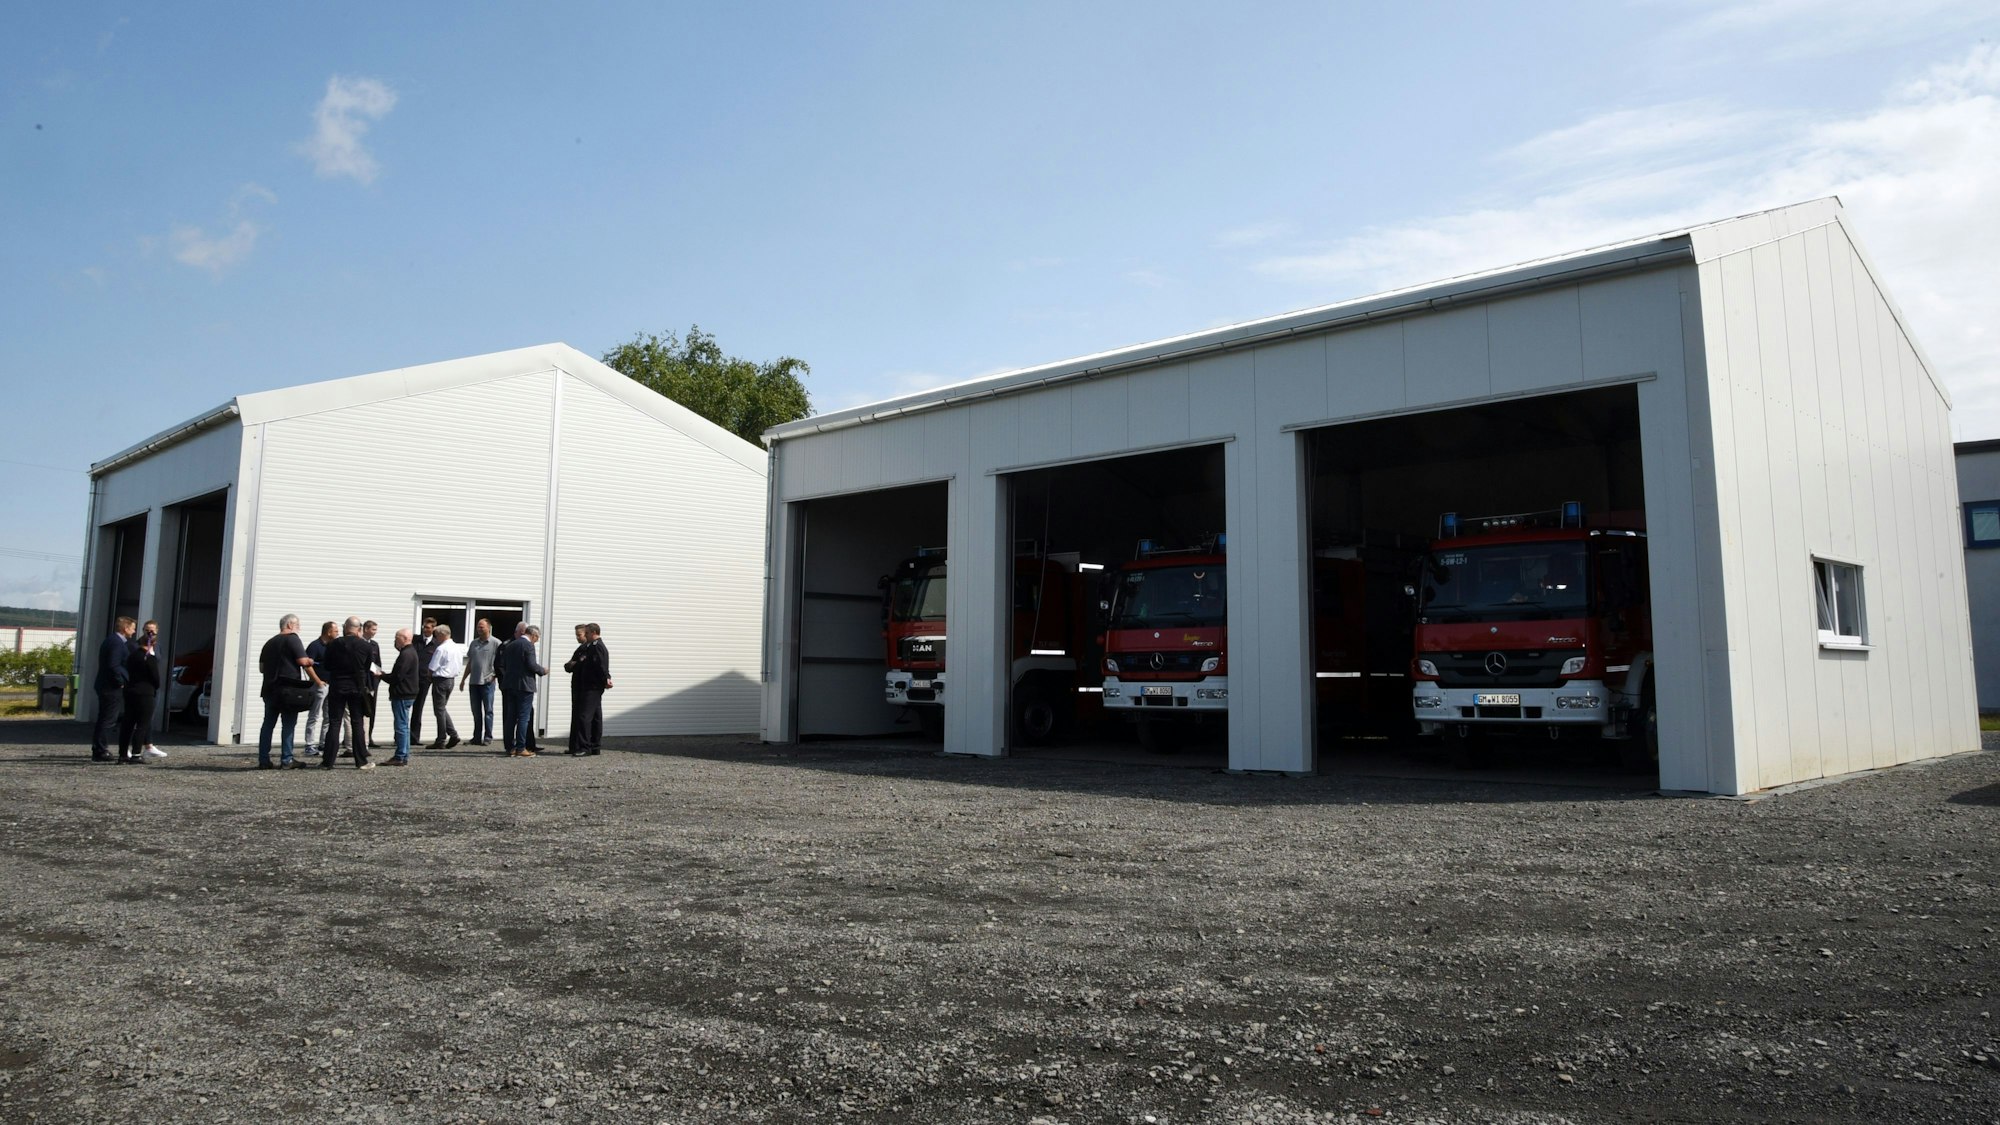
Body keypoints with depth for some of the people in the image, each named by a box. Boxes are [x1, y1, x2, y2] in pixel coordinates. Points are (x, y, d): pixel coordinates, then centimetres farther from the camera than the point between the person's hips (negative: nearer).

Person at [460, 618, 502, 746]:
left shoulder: (496, 643, -4)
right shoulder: (474, 643, 16)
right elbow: (470, 662, 21)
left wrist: (495, 674, -15)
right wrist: (463, 679, 19)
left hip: (487, 682, -6)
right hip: (474, 682, 6)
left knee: (488, 711, -1)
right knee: (476, 712, 10)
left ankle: (488, 737, 3)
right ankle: (476, 738, 15)